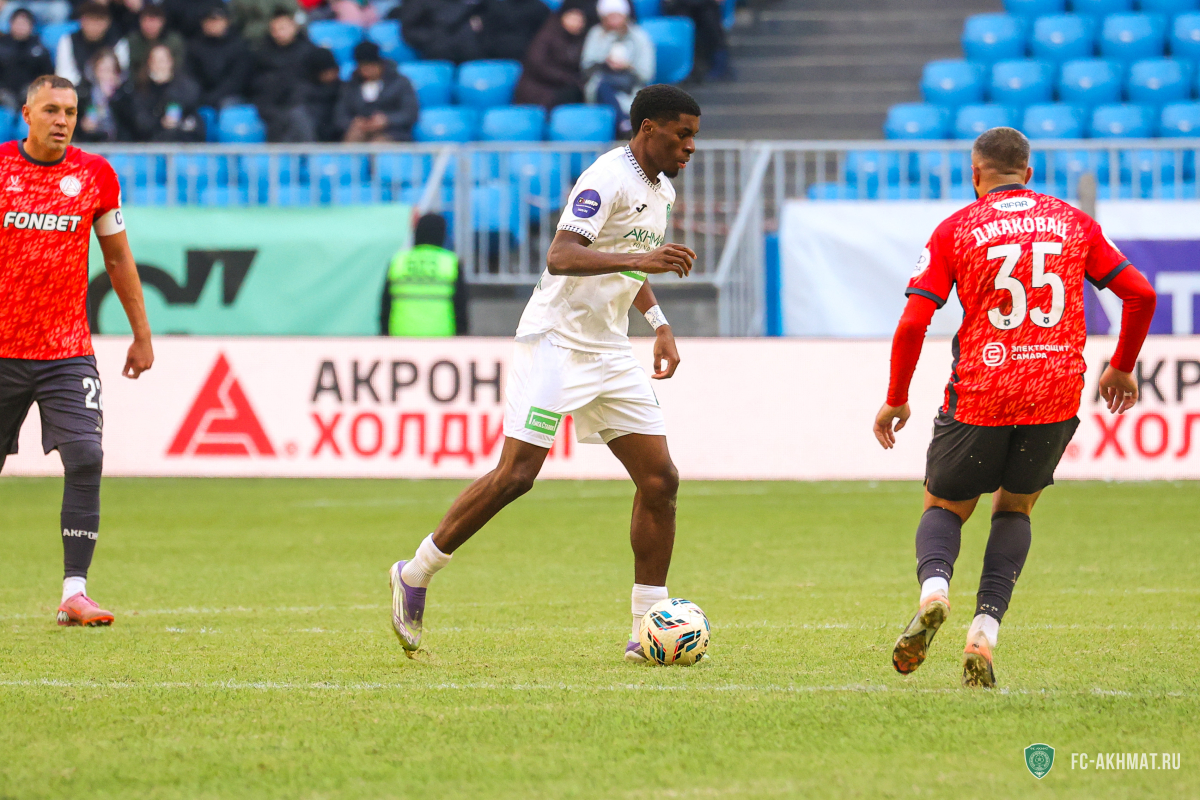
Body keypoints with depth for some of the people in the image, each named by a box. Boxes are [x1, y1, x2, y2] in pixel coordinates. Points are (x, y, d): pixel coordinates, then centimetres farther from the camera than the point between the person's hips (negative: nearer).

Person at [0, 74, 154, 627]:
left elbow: (117, 257, 13)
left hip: (67, 352, 1)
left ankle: (74, 592, -14)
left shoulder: (96, 175, 2)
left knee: (85, 458, -15)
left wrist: (142, 335, 15)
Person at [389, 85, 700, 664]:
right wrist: (639, 259, -39)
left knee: (660, 479, -1)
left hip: (609, 352, 9)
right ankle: (416, 574, 2)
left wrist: (657, 322, 22)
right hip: (556, 340, -9)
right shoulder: (609, 178, -15)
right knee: (516, 475, -15)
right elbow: (560, 257, -28)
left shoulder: (660, 190, 14)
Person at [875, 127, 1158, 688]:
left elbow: (913, 323, -4)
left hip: (979, 396, -2)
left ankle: (933, 586, -17)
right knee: (1014, 507, 21)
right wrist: (1122, 368, 22)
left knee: (944, 507, 17)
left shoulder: (955, 230, 2)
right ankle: (984, 632, 2)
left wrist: (895, 400, 7)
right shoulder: (1073, 223, 10)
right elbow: (1140, 294, 7)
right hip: (1057, 393, 2)